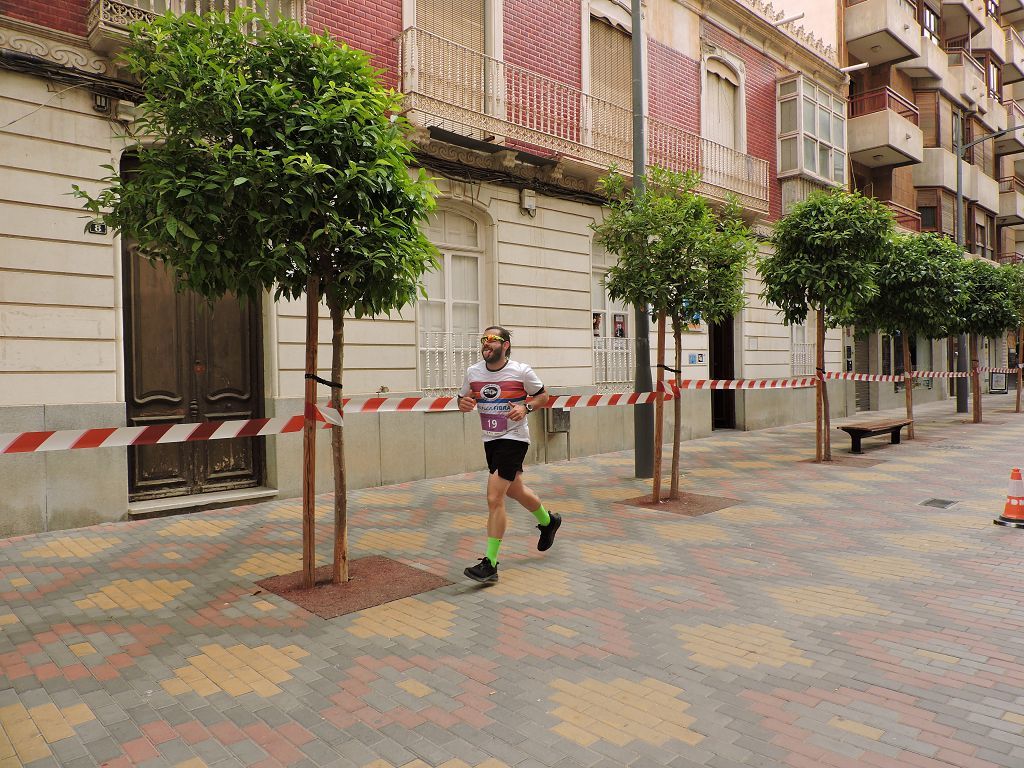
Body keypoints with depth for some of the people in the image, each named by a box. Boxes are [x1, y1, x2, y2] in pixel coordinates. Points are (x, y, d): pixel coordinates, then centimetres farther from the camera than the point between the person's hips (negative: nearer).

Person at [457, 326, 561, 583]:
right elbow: (462, 399, 13)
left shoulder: (522, 371, -12)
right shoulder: (472, 372, -1)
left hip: (513, 439, -6)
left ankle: (490, 563, -6)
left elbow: (543, 396, 2)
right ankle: (548, 521, 51)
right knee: (515, 490, 22)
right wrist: (464, 404, -11)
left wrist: (526, 407, -17)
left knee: (494, 499, -14)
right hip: (490, 440, 6)